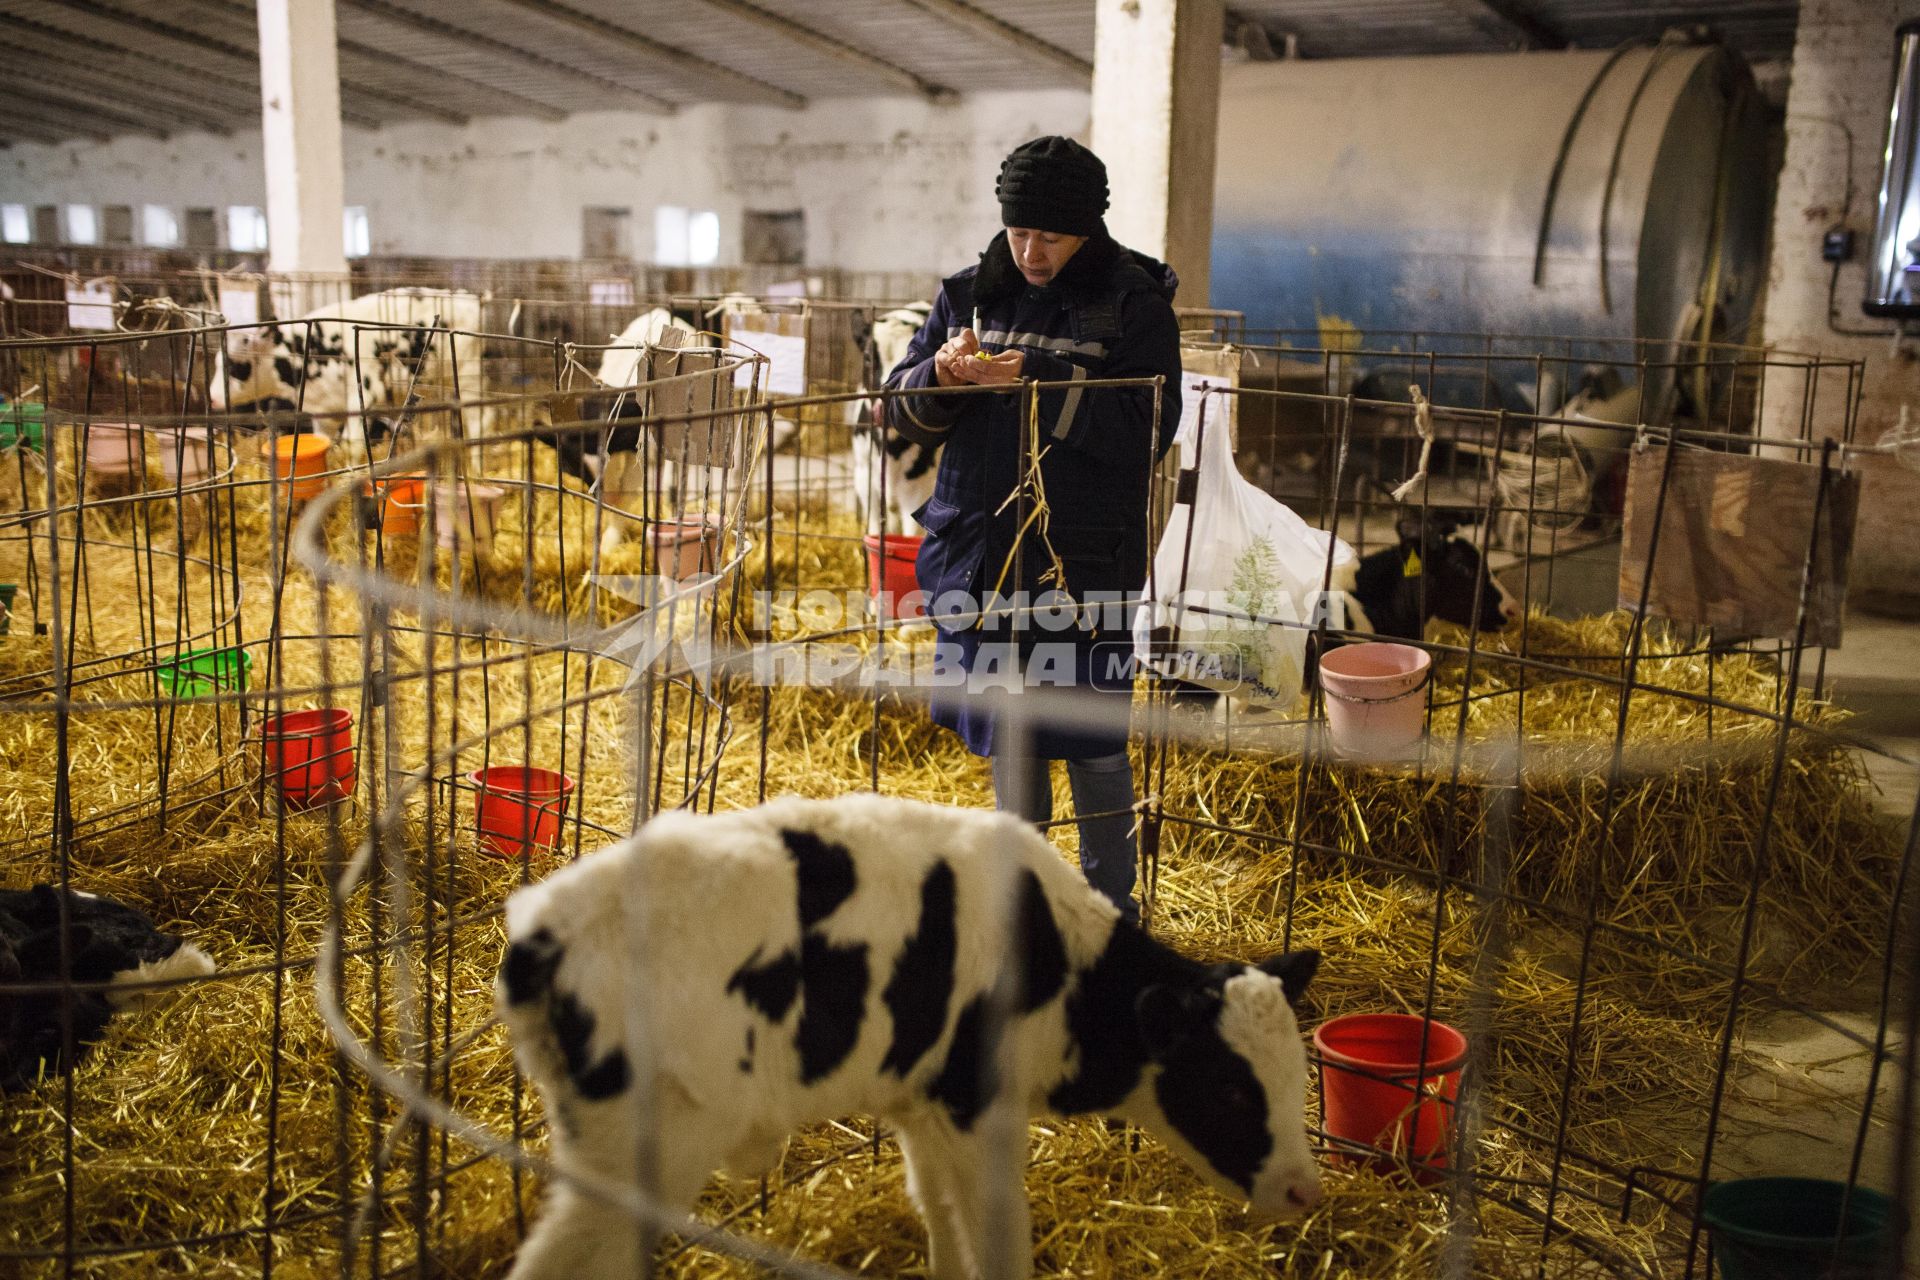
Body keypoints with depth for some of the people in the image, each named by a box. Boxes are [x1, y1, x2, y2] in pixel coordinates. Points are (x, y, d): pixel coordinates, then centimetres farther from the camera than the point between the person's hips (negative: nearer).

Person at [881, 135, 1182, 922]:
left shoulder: (1135, 304, -5)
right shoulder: (970, 295, 8)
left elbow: (1149, 428, -16)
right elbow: (903, 411, 9)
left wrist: (1041, 381, -23)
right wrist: (941, 372, -13)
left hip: (1082, 562, -5)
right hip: (983, 553, 5)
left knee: (1091, 738, 3)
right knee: (1004, 727, 16)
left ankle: (1109, 907, 20)